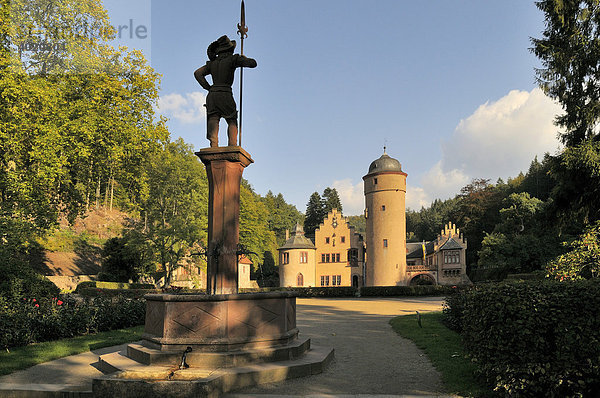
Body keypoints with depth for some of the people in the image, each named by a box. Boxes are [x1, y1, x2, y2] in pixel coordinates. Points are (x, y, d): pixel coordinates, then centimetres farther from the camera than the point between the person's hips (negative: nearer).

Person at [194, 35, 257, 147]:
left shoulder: (212, 63, 17)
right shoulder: (233, 59, 2)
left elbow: (198, 73, 11)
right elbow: (253, 63, 1)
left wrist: (208, 87, 11)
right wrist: (244, 58, 21)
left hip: (211, 95, 4)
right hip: (225, 95, -4)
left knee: (213, 122, -2)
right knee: (232, 122, 6)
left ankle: (214, 147, -17)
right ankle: (232, 147, -11)